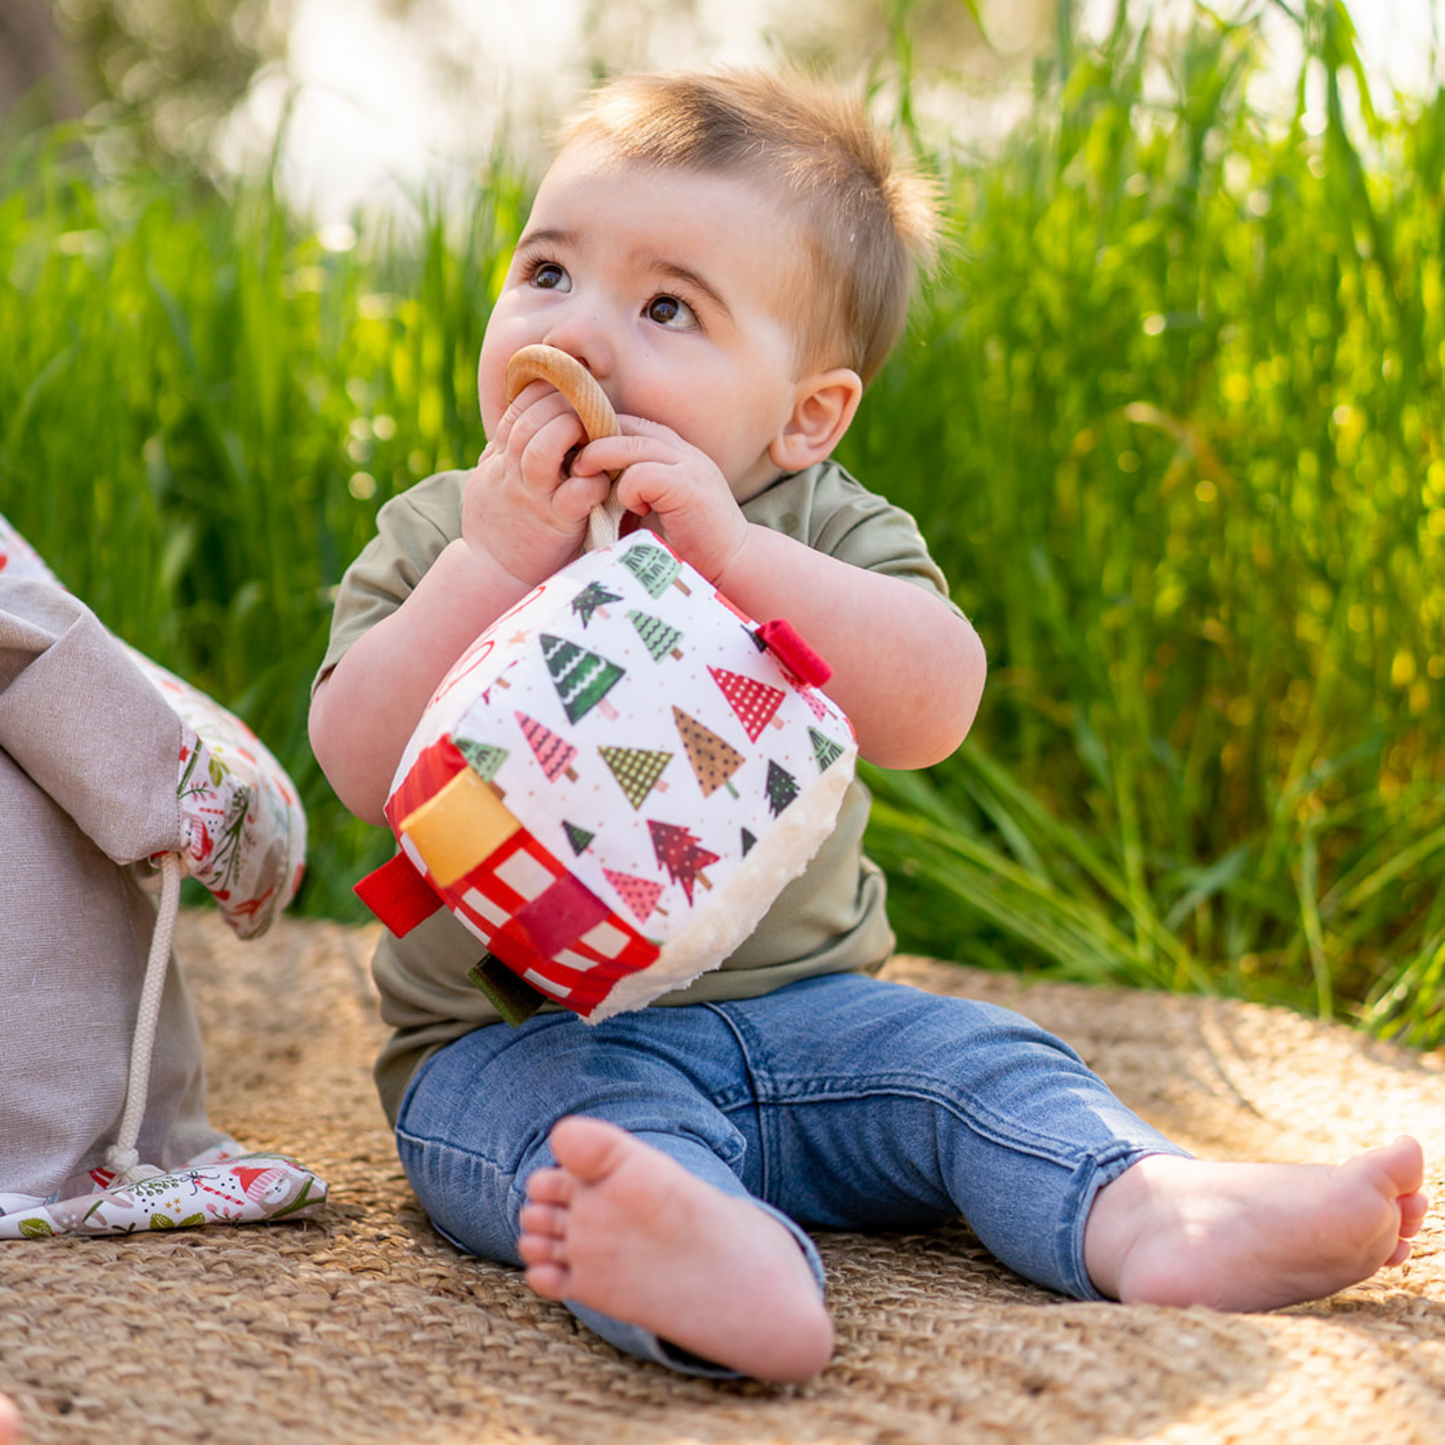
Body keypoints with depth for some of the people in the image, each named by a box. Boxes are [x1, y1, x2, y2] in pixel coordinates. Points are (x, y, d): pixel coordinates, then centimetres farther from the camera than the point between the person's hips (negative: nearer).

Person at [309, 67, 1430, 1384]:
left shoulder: (827, 533, 1)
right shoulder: (435, 538, 1)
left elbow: (931, 712, -19)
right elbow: (370, 773, -14)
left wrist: (729, 551, -27)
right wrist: (497, 559, -22)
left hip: (799, 1005, 3)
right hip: (522, 1037, -3)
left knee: (976, 1063, -16)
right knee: (592, 1119, -33)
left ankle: (1151, 1217, -37)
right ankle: (725, 1269, -60)